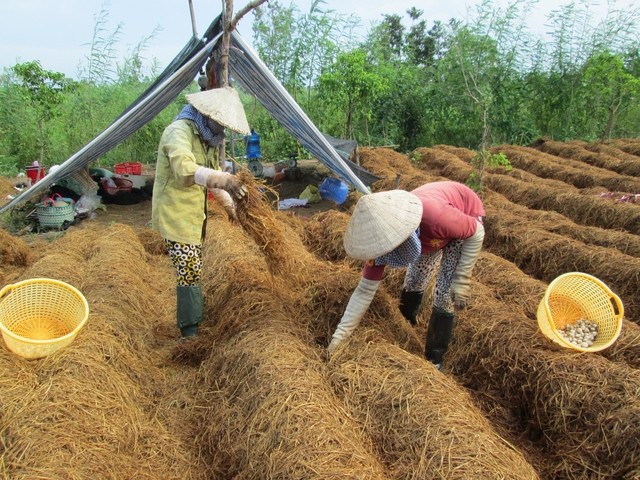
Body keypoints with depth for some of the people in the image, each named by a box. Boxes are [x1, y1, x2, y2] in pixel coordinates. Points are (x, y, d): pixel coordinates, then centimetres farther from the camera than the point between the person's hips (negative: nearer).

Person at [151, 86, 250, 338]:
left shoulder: (208, 137, 10)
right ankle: (189, 331, 5)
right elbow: (184, 168, -40)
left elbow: (211, 174, 22)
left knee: (193, 270, 18)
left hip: (194, 214, 9)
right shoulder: (180, 130, -20)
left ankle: (196, 321, 33)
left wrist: (229, 203, 19)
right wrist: (223, 179, -55)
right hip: (175, 214, -9)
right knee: (189, 273, -7)